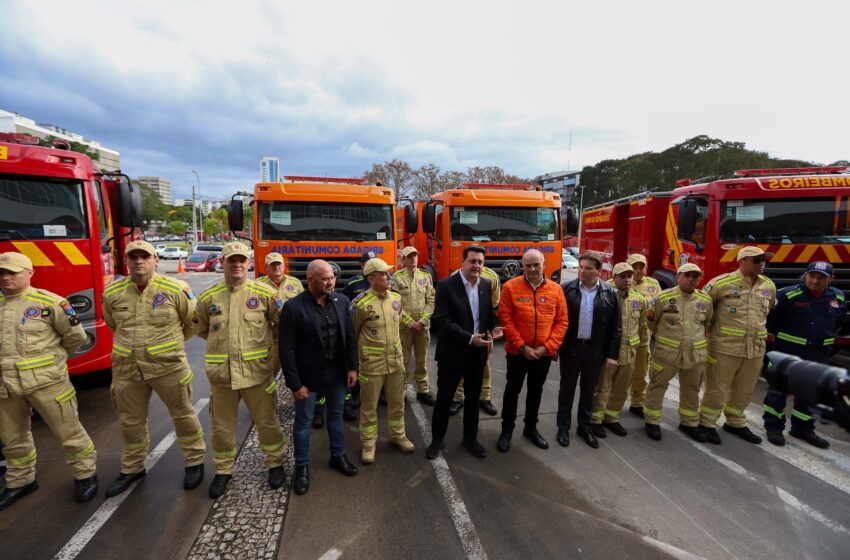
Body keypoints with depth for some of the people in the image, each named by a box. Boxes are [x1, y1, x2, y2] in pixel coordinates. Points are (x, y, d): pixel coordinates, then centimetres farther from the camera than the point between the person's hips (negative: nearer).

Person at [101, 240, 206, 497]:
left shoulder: (176, 289, -11)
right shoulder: (112, 293, 0)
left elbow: (192, 323, 3)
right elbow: (113, 326, 20)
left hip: (169, 366, -3)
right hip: (126, 369, 4)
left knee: (183, 415, 10)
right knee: (131, 422, 19)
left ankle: (195, 461, 29)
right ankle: (132, 468, 41)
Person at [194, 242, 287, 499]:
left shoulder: (265, 293, -5)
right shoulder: (208, 297, 2)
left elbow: (282, 324, 5)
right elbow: (201, 330, 18)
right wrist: (224, 342, 11)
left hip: (257, 371, -2)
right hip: (221, 373, 2)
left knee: (267, 422, 11)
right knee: (222, 427, 15)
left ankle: (275, 463, 33)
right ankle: (223, 470, 38)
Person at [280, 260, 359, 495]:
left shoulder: (341, 301, -3)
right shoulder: (293, 307, -16)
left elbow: (350, 336, 4)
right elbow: (287, 350, -14)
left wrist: (352, 367, 1)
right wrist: (295, 384, -14)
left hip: (336, 372, 4)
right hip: (308, 375, -4)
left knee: (336, 416, 20)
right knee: (303, 422, 13)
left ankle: (338, 456, 41)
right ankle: (302, 466, 34)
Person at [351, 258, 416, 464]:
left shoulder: (396, 298, 0)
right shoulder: (360, 303, -17)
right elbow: (352, 333, -5)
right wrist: (355, 358, 4)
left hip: (396, 360, 5)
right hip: (372, 363, -5)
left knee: (397, 402, 18)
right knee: (369, 405, 10)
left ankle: (398, 435, 38)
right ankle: (369, 443, 29)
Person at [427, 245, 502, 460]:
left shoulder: (487, 285, 2)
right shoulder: (446, 285, -14)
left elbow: (490, 312, 12)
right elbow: (443, 320, -19)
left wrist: (493, 328, -10)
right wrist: (469, 338, -25)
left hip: (478, 352, 5)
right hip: (452, 352, -4)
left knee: (473, 398, 18)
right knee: (444, 398, 9)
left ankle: (470, 438, 37)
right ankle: (437, 440, 29)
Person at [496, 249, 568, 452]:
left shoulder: (556, 289, -2)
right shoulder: (510, 287, -10)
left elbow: (562, 321, -1)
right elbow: (505, 319, -12)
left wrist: (547, 347, -10)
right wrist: (522, 346, -15)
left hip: (544, 353, 3)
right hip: (517, 352, -2)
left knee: (536, 390, 18)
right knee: (513, 390, 10)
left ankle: (531, 427, 37)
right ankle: (507, 429, 28)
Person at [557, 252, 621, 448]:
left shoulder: (610, 293, -2)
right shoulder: (567, 289, -6)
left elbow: (615, 327, 1)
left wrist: (612, 354, -1)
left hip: (596, 350, 1)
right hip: (570, 348, -1)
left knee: (588, 390, 16)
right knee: (567, 389, 11)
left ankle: (584, 427, 32)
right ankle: (563, 427, 26)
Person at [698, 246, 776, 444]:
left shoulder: (769, 286, 7)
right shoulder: (721, 283, -11)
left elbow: (768, 312, 25)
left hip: (755, 349, 6)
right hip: (724, 347, -6)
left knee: (744, 390, 17)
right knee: (717, 388, 3)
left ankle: (735, 423, 35)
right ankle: (706, 423, 18)